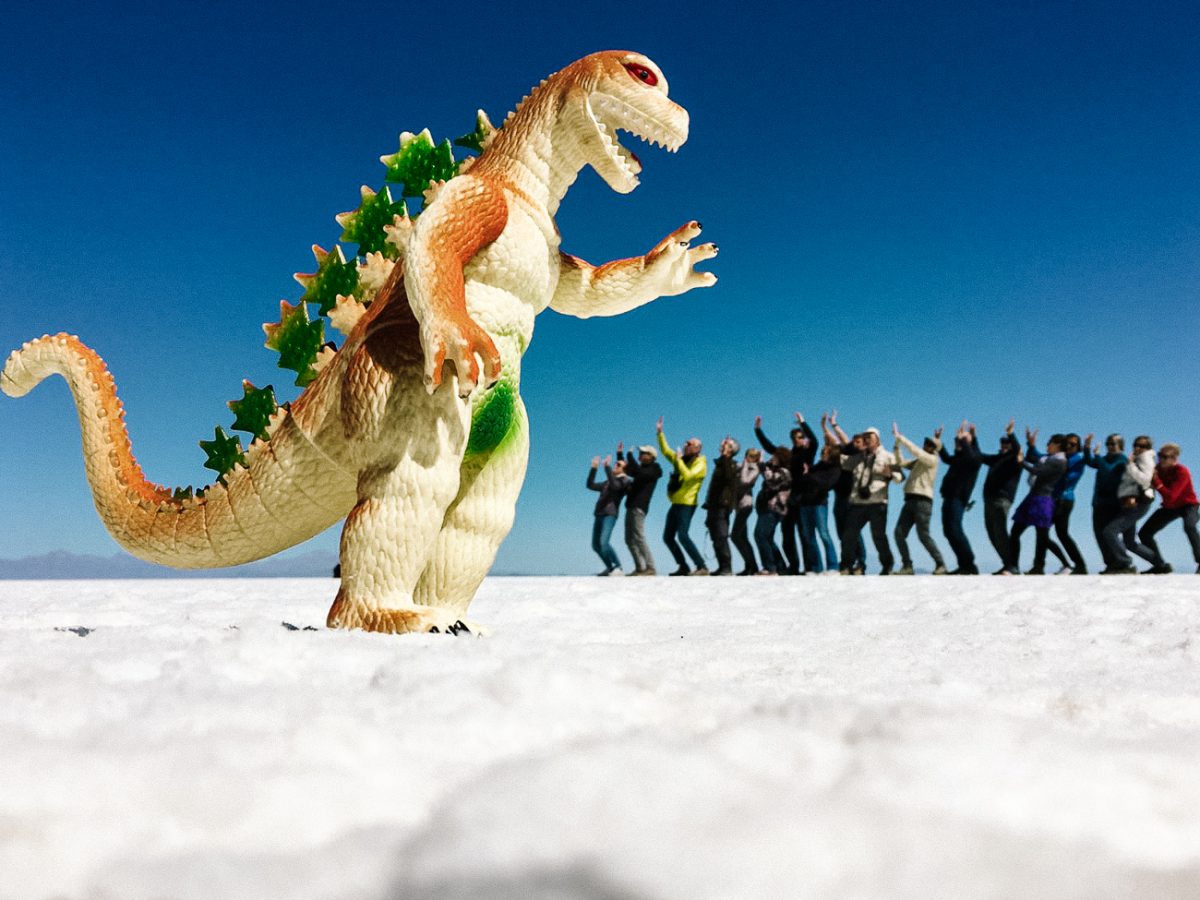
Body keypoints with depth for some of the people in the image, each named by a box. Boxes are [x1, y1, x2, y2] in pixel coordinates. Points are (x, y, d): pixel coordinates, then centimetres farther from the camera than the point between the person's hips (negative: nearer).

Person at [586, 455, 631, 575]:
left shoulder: (625, 480, 0)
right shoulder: (608, 482, 24)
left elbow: (614, 485, -21)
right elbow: (591, 485, 27)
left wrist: (607, 467, -20)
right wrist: (594, 468, 19)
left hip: (610, 515, -9)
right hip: (599, 515, 9)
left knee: (604, 543, -23)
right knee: (596, 545, 9)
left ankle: (619, 568, -15)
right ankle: (610, 568, 20)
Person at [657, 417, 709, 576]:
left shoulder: (699, 463, -9)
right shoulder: (682, 460, 16)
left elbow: (687, 476, -25)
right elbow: (665, 451, 25)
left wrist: (678, 459, -16)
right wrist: (660, 433, 18)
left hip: (687, 504, -9)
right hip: (676, 503, 9)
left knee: (682, 536, -22)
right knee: (667, 537, 10)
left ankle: (702, 567, -21)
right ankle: (683, 567, 14)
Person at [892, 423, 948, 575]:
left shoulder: (932, 459, -2)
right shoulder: (918, 461, 20)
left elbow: (915, 450, -14)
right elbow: (901, 463, 19)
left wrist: (900, 437, -10)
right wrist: (897, 445, 8)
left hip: (922, 501, -8)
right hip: (910, 500, 8)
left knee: (923, 535, -9)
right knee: (899, 533, -2)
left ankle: (940, 565, 3)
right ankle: (907, 566, 2)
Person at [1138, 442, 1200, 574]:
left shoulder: (1182, 472, -28)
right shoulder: (1157, 469, -13)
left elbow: (1170, 497, -35)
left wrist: (1156, 480, -38)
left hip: (1188, 505, -6)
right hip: (1169, 507, 6)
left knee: (1189, 526, -38)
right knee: (1144, 533, 0)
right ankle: (1161, 565, 14)